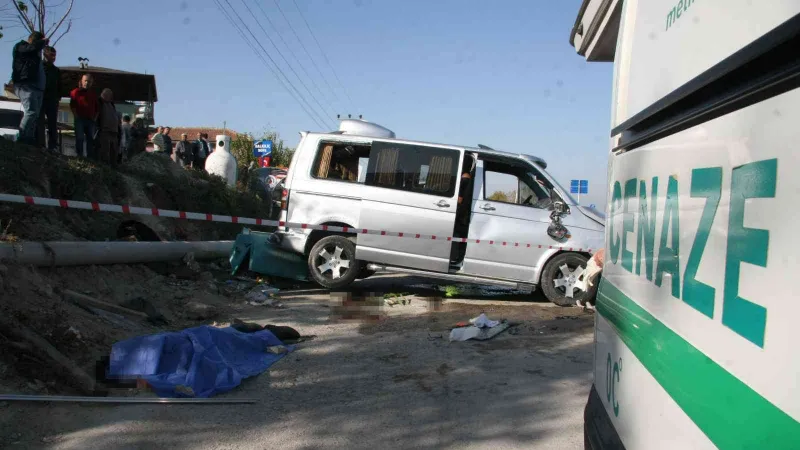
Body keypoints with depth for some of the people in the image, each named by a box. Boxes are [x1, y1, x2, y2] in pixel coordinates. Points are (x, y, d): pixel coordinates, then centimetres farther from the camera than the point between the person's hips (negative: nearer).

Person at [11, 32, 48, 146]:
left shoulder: (34, 53, 30)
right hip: (26, 85, -9)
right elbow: (35, 46, -12)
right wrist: (44, 41, 2)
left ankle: (30, 142, 0)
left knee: (35, 115, 3)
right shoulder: (20, 46, 5)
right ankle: (23, 140, -24)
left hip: (37, 87, 9)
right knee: (31, 112, -22)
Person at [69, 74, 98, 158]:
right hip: (80, 119, -4)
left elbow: (97, 108, 19)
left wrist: (95, 118, 7)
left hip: (90, 120, 4)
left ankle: (91, 158, 6)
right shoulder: (76, 92, 4)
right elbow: (72, 106, -2)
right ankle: (79, 157, -10)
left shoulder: (93, 94, 18)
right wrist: (77, 116, -9)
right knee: (79, 138, -10)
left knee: (91, 140, 4)